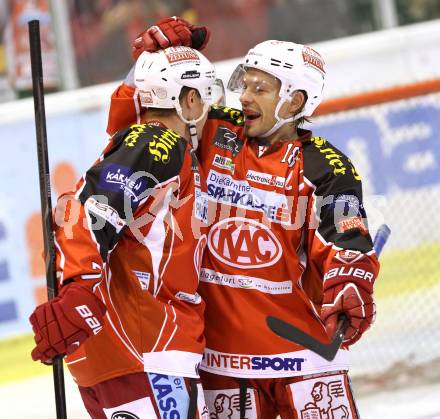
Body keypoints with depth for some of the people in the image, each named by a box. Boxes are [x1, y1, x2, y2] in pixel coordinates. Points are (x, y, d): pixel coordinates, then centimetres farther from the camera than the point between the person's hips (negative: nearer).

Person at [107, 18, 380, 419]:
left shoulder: (324, 168, -6)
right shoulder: (213, 136, 4)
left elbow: (346, 244, -14)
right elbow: (131, 115, 10)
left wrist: (350, 291, -33)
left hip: (301, 343, -3)